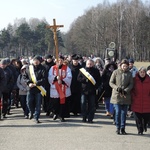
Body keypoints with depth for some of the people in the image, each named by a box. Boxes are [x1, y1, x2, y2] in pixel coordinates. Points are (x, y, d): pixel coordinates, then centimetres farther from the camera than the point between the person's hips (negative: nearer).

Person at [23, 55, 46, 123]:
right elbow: (24, 76, 8)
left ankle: (36, 118, 12)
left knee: (38, 104, 2)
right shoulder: (29, 68, 6)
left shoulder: (42, 68, -4)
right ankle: (31, 112, 33)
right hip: (30, 88, 2)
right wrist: (29, 83, -8)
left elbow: (44, 79, -12)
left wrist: (36, 84, -19)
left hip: (39, 89, -2)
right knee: (29, 102, 2)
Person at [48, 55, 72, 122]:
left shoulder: (67, 68, 5)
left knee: (63, 103, -2)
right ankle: (55, 114, 30)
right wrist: (56, 78, -21)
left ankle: (62, 116, 9)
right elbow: (50, 78, -2)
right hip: (55, 89, 1)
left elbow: (69, 78, -5)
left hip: (64, 89, -1)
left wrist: (62, 81, -20)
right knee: (55, 103, 6)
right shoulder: (52, 68, 8)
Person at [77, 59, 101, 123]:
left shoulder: (96, 71, 8)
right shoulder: (82, 70, 8)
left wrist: (96, 86, -9)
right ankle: (84, 118, 9)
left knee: (92, 105, 1)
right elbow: (78, 78, 3)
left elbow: (99, 81, 7)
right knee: (83, 104, -1)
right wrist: (85, 79, -14)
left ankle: (90, 118, 8)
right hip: (84, 90, 0)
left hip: (92, 91, 0)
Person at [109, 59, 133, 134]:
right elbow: (111, 82, 1)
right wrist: (117, 88, -14)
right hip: (117, 95, -2)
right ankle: (118, 128, 7)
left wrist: (126, 90, -13)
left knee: (124, 112, 5)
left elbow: (131, 84, 4)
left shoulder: (129, 74, 6)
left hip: (126, 96, 2)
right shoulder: (115, 72, 1)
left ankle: (123, 128, 14)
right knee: (118, 112, -6)